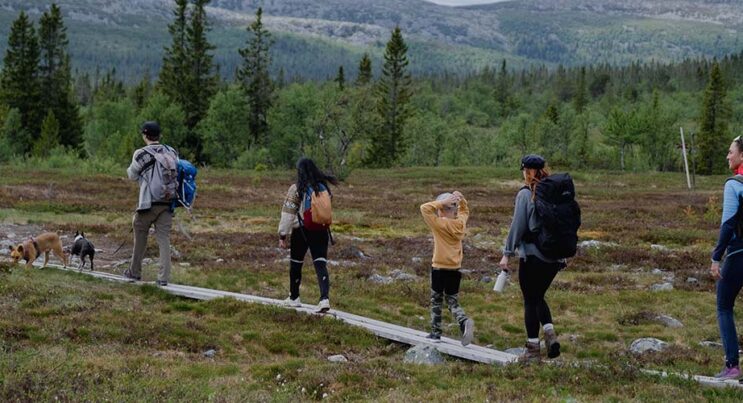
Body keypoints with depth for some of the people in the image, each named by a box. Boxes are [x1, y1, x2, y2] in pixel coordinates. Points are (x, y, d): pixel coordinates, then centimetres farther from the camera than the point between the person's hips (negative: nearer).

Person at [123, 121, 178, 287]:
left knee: (140, 237, 13)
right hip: (167, 203, 3)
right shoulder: (172, 152, 5)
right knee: (164, 238, 3)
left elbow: (132, 175, 5)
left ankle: (135, 272, 23)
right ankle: (164, 277, -2)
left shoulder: (141, 154, -8)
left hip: (148, 202, -3)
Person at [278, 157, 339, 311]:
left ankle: (294, 297, 27)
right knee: (321, 264, -2)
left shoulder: (297, 189, -11)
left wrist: (282, 235, -9)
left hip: (302, 231, -3)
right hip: (321, 231, 3)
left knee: (296, 264, 14)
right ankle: (324, 298, -19)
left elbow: (288, 213, -12)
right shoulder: (323, 187, 4)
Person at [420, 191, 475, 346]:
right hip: (456, 269, 4)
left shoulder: (440, 224, -14)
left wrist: (442, 202, -21)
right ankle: (465, 322, -17)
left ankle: (436, 332, 17)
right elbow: (464, 211, 22)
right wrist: (461, 199, 5)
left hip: (439, 268, -4)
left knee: (436, 301, 12)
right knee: (453, 303, 9)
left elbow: (425, 208, -18)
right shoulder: (460, 223, 1)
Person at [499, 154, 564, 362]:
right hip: (554, 257, 5)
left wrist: (507, 254, -5)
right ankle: (550, 333, 3)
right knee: (539, 298, 21)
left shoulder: (525, 194, -11)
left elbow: (517, 226, -11)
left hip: (532, 255, -5)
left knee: (530, 301, 5)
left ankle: (533, 350, 8)